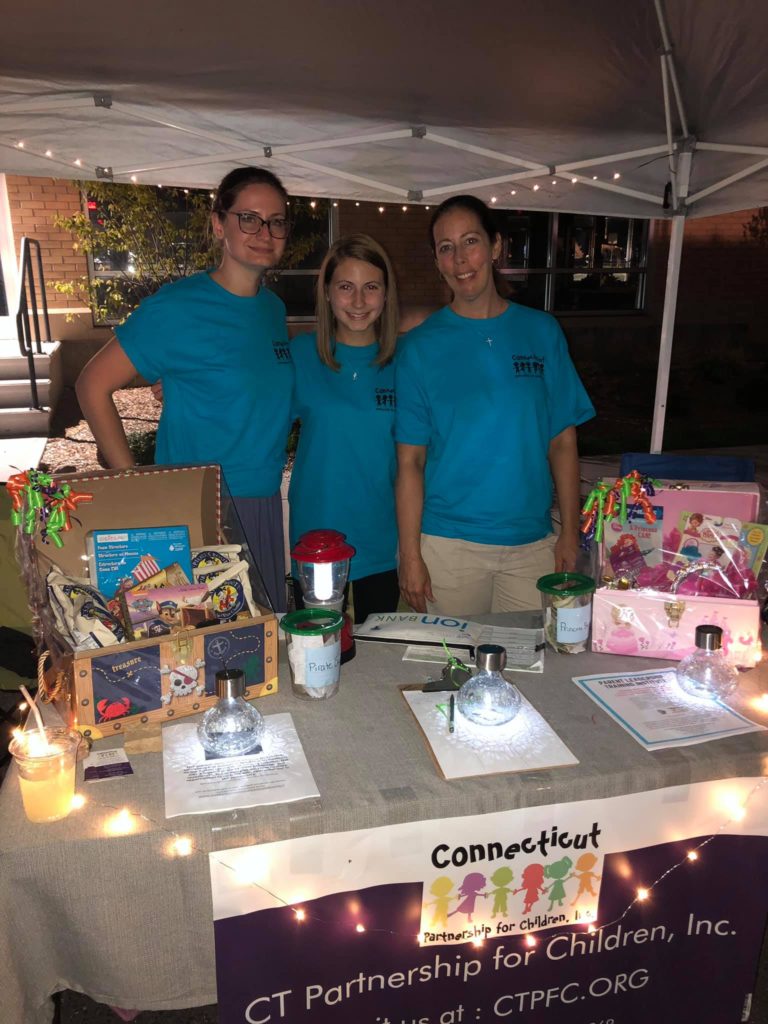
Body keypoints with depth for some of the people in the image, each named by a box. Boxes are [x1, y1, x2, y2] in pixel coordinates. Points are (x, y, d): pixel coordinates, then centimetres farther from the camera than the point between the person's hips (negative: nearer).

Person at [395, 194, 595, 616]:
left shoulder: (541, 332, 4)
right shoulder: (420, 346, -1)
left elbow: (562, 442, 5)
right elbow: (410, 460, -4)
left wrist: (570, 533, 0)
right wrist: (410, 554, -9)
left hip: (533, 542, 2)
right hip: (448, 544, -2)